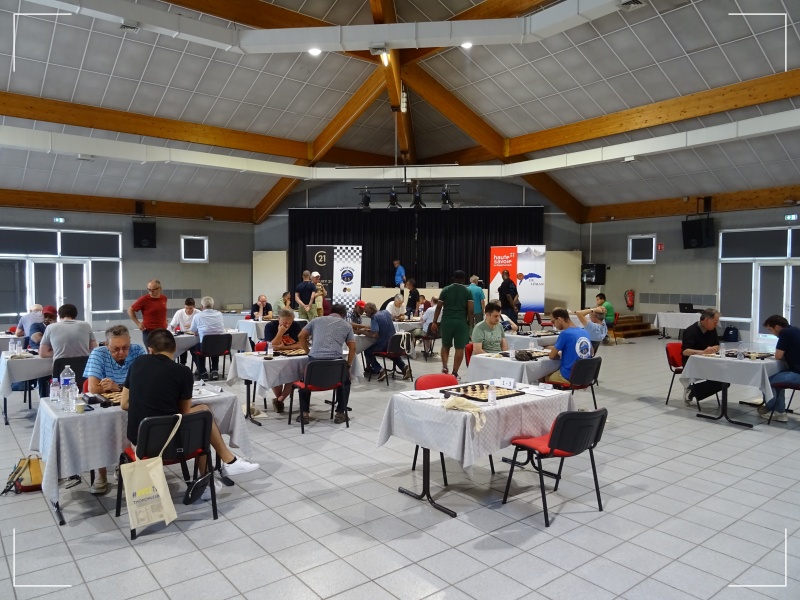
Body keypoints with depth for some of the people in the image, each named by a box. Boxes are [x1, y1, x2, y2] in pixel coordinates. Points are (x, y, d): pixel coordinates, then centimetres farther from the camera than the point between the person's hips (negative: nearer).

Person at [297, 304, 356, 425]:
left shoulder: (317, 320, 21)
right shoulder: (347, 326, 19)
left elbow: (301, 336, 21)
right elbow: (352, 348, 16)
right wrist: (348, 366, 24)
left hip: (314, 360, 1)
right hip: (335, 362, 0)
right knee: (345, 381, 30)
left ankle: (304, 413, 21)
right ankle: (340, 413, 21)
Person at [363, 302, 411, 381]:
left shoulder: (374, 317, -17)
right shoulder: (386, 312, 7)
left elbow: (375, 335, -24)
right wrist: (370, 328, 18)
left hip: (383, 345, -7)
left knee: (367, 352, 17)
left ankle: (380, 370, -2)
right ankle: (404, 367, 14)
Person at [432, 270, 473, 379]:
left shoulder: (446, 290, 6)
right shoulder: (467, 291, 3)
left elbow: (439, 307, 1)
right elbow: (471, 309, -5)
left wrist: (434, 322, 4)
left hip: (447, 321, 2)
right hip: (461, 322, -2)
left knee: (445, 345, 18)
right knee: (459, 348, 4)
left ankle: (444, 367, 4)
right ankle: (454, 373, 3)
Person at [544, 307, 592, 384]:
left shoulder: (565, 334, -17)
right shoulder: (585, 332, 5)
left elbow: (551, 356, -11)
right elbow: (591, 353, 21)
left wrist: (559, 354, 11)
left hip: (569, 377, -7)